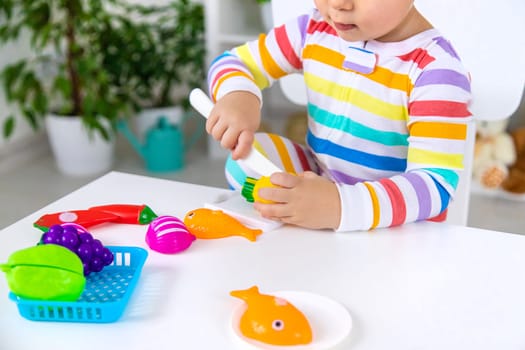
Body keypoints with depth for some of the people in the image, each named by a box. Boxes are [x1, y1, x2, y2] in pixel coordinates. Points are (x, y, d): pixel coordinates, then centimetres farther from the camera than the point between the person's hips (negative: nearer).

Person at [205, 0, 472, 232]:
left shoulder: (435, 70, -22)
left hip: (397, 228, -5)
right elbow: (234, 62, 5)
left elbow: (436, 184, -28)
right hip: (318, 183, 5)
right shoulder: (314, 30, -4)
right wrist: (238, 96, -21)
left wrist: (342, 206, -44)